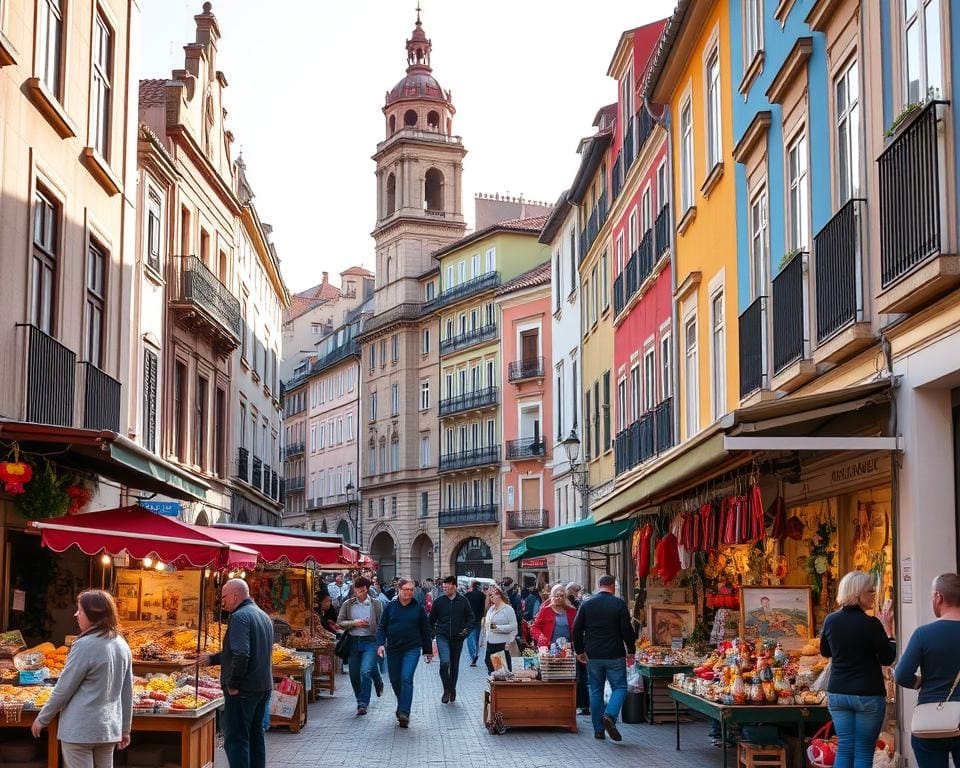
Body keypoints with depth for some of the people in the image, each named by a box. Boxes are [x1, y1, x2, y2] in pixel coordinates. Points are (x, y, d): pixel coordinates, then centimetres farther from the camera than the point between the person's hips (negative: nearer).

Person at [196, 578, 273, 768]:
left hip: (243, 689, -9)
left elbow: (241, 654, -27)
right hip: (264, 687, 9)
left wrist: (232, 684, -17)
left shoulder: (239, 617, -15)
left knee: (236, 739, -5)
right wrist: (213, 658, 26)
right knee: (255, 736, 16)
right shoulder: (263, 616, 15)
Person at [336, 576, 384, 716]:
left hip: (370, 642, -4)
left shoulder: (376, 604, 0)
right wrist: (354, 623, -12)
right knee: (354, 675, 9)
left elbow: (381, 624, 3)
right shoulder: (347, 604, 5)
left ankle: (363, 705, -10)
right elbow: (339, 622, 4)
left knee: (366, 671, -17)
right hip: (353, 641, 4)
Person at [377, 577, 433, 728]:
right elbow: (382, 628, 5)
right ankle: (402, 706, 34)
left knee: (406, 678, -17)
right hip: (393, 650, 3)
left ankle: (404, 712, -20)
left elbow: (425, 630, 8)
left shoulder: (418, 608, 2)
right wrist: (381, 644, -11)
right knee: (395, 681, 11)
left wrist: (428, 651, 10)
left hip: (412, 649, -3)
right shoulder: (390, 607, 4)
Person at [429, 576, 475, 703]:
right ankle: (447, 690, -4)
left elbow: (471, 618, 8)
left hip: (457, 638, 2)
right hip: (442, 636, -2)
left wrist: (467, 629, -8)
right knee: (445, 662, -20)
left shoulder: (463, 601, 0)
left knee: (454, 665, 12)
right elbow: (432, 619, 11)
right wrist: (432, 632, 4)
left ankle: (452, 689, 30)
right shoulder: (438, 601, 0)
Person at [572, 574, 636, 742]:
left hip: (593, 657, 3)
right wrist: (630, 651, 3)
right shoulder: (619, 604, -6)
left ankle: (598, 730, 11)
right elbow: (627, 630, -7)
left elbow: (576, 630, 5)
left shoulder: (586, 604, 3)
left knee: (596, 691, 11)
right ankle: (610, 715, -18)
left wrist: (579, 651, 15)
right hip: (615, 656, -3)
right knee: (619, 687, 7)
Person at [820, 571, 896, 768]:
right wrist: (887, 629, 0)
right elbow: (888, 658, -7)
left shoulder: (830, 620, 1)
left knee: (844, 748, 9)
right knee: (864, 752, 2)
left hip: (837, 694, 5)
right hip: (868, 695, -5)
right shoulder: (871, 624, -15)